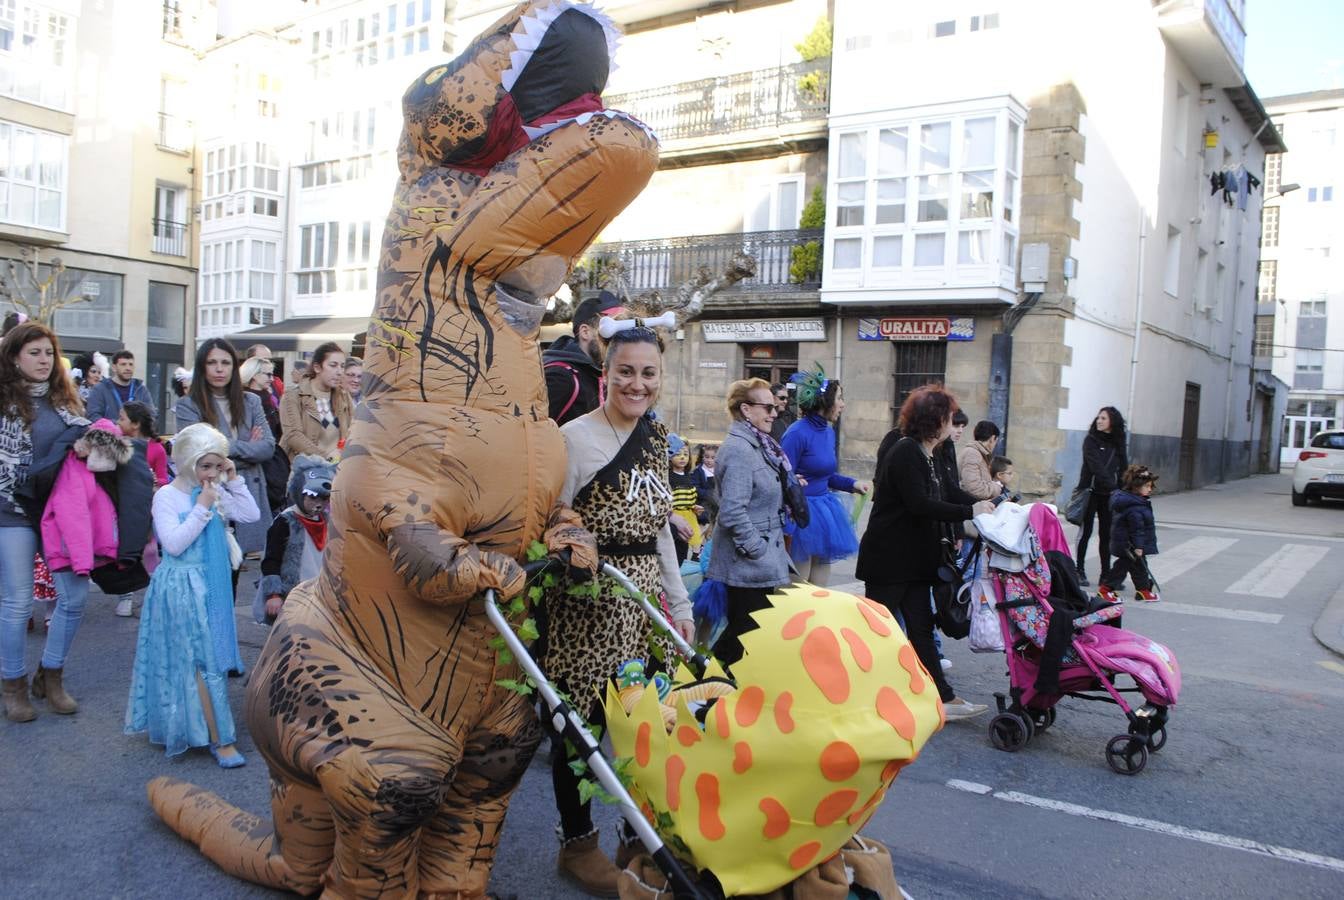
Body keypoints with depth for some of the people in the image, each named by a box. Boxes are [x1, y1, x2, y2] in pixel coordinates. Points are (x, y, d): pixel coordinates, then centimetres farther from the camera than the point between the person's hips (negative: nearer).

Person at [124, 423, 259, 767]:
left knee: (208, 657, 13)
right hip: (181, 588, -6)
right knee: (203, 660, -3)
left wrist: (234, 481, -5)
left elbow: (252, 515, 2)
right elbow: (173, 544, -19)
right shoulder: (166, 496, -12)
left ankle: (191, 724, 30)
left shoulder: (215, 492, 4)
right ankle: (220, 739, 4)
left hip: (211, 585, 6)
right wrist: (202, 508, -20)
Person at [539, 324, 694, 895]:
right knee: (581, 720, 3)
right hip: (587, 605, -6)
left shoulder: (655, 441, 12)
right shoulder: (574, 437, -10)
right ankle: (577, 843, 23)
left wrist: (679, 604, 16)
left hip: (645, 601, 6)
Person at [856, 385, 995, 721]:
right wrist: (970, 511, -23)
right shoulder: (905, 453, -19)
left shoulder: (925, 455, 12)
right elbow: (919, 504, -27)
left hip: (915, 561, 10)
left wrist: (984, 504, 8)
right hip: (888, 559, -9)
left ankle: (943, 698, 14)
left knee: (921, 628, 10)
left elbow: (946, 492, 20)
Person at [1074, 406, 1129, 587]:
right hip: (1090, 492, -4)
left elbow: (1123, 468, 7)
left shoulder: (1118, 443, 8)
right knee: (1086, 532, 1)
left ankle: (1106, 574, 10)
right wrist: (1112, 485, -23)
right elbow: (1096, 467, -15)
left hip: (1109, 495, 4)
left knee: (1106, 534, 5)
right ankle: (1080, 571, 9)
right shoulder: (1091, 440, -5)